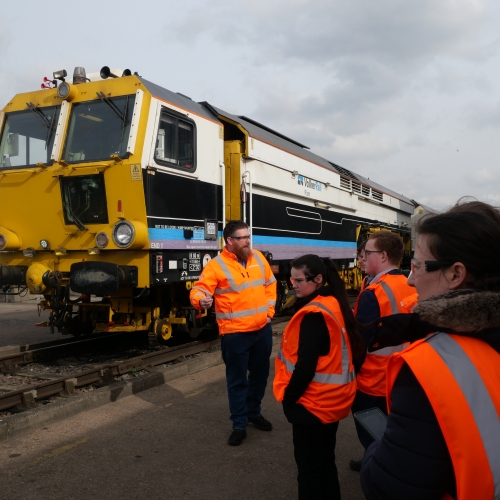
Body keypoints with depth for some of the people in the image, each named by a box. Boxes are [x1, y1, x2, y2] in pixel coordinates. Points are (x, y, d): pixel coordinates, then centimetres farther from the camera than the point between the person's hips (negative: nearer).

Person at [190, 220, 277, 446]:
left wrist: (269, 311, 10)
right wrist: (201, 300, -43)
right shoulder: (216, 265, -13)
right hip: (235, 334, -6)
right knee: (237, 380, 4)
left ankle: (254, 412, 40)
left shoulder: (258, 258, 6)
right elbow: (198, 290, -19)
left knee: (260, 374, 19)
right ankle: (239, 425, 18)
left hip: (262, 329, 6)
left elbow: (270, 284, 17)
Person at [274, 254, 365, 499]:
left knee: (309, 467, 6)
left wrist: (288, 396, -12)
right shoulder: (336, 304, 5)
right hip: (333, 399, 9)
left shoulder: (313, 314, -23)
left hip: (312, 403, -9)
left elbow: (305, 366, -26)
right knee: (325, 460, 21)